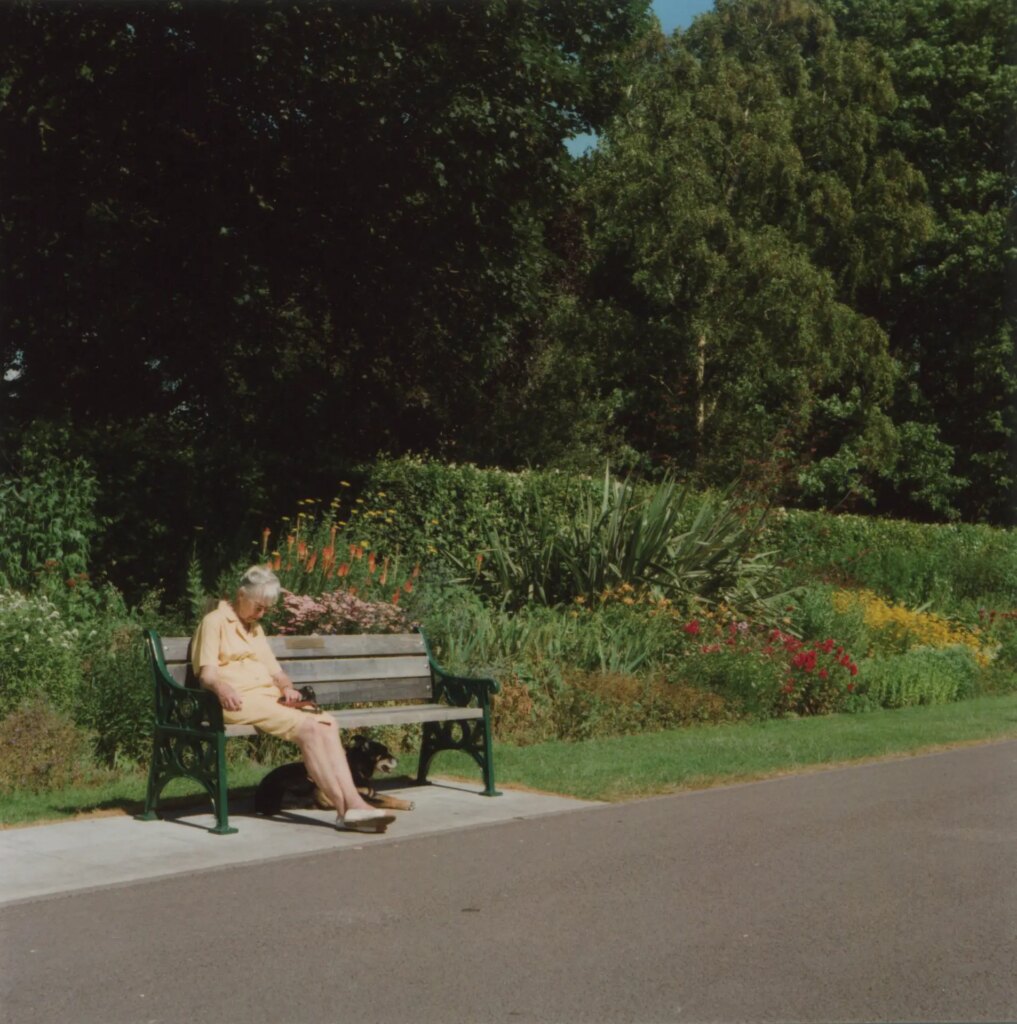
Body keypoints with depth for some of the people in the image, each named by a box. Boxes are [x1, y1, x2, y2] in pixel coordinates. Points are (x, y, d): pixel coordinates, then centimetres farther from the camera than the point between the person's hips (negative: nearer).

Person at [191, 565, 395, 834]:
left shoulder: (255, 628, 28)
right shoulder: (215, 621, 4)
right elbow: (206, 673, -9)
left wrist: (287, 687, 1)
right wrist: (222, 688, -32)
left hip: (269, 698, 7)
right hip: (238, 701, -7)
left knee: (327, 725, -19)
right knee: (307, 728, -28)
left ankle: (353, 803, -30)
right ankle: (345, 808, -26)